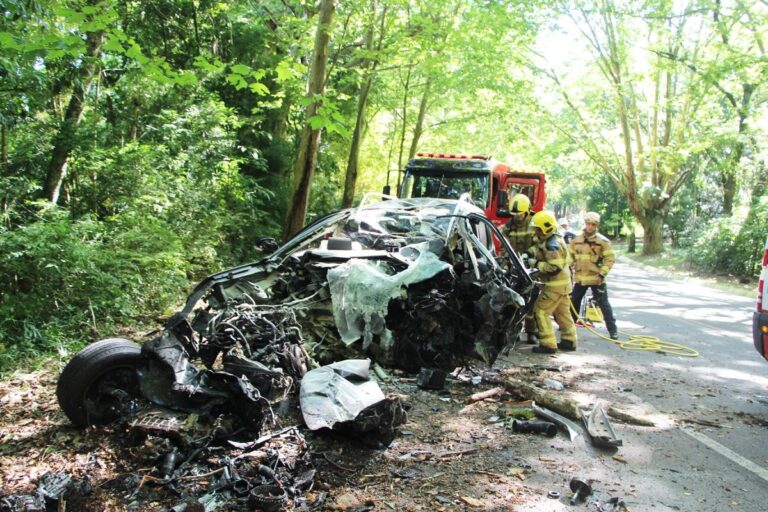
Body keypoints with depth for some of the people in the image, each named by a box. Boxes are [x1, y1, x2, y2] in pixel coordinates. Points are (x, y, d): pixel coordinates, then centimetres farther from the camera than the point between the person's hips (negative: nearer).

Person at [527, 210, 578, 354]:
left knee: (541, 311, -7)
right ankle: (569, 341, 28)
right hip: (562, 283, 10)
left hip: (556, 284, -10)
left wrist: (536, 264, -21)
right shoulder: (550, 240, 9)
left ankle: (548, 344, -5)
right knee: (562, 312, 18)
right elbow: (538, 249, 20)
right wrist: (531, 253, 1)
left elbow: (554, 268, -29)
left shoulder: (552, 245, -23)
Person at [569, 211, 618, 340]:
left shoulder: (603, 241, -6)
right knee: (573, 303, 16)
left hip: (596, 279, -4)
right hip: (579, 278, 4)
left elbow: (610, 259, -8)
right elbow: (570, 256, 15)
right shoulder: (576, 240, 6)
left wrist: (602, 274, -16)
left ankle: (613, 330, 4)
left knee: (604, 305, -1)